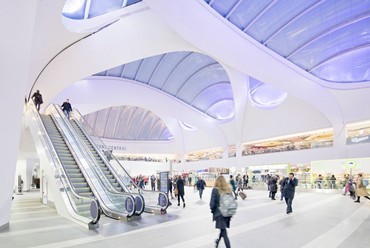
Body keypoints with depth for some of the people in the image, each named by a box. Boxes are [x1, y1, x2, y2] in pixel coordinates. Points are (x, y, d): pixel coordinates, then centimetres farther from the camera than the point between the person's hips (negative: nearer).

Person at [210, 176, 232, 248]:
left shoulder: (215, 190, -13)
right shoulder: (228, 189, -1)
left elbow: (212, 203, -15)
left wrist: (213, 210, 4)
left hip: (219, 213, -5)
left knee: (224, 232, 5)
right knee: (223, 229, 26)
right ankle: (218, 241, 50)